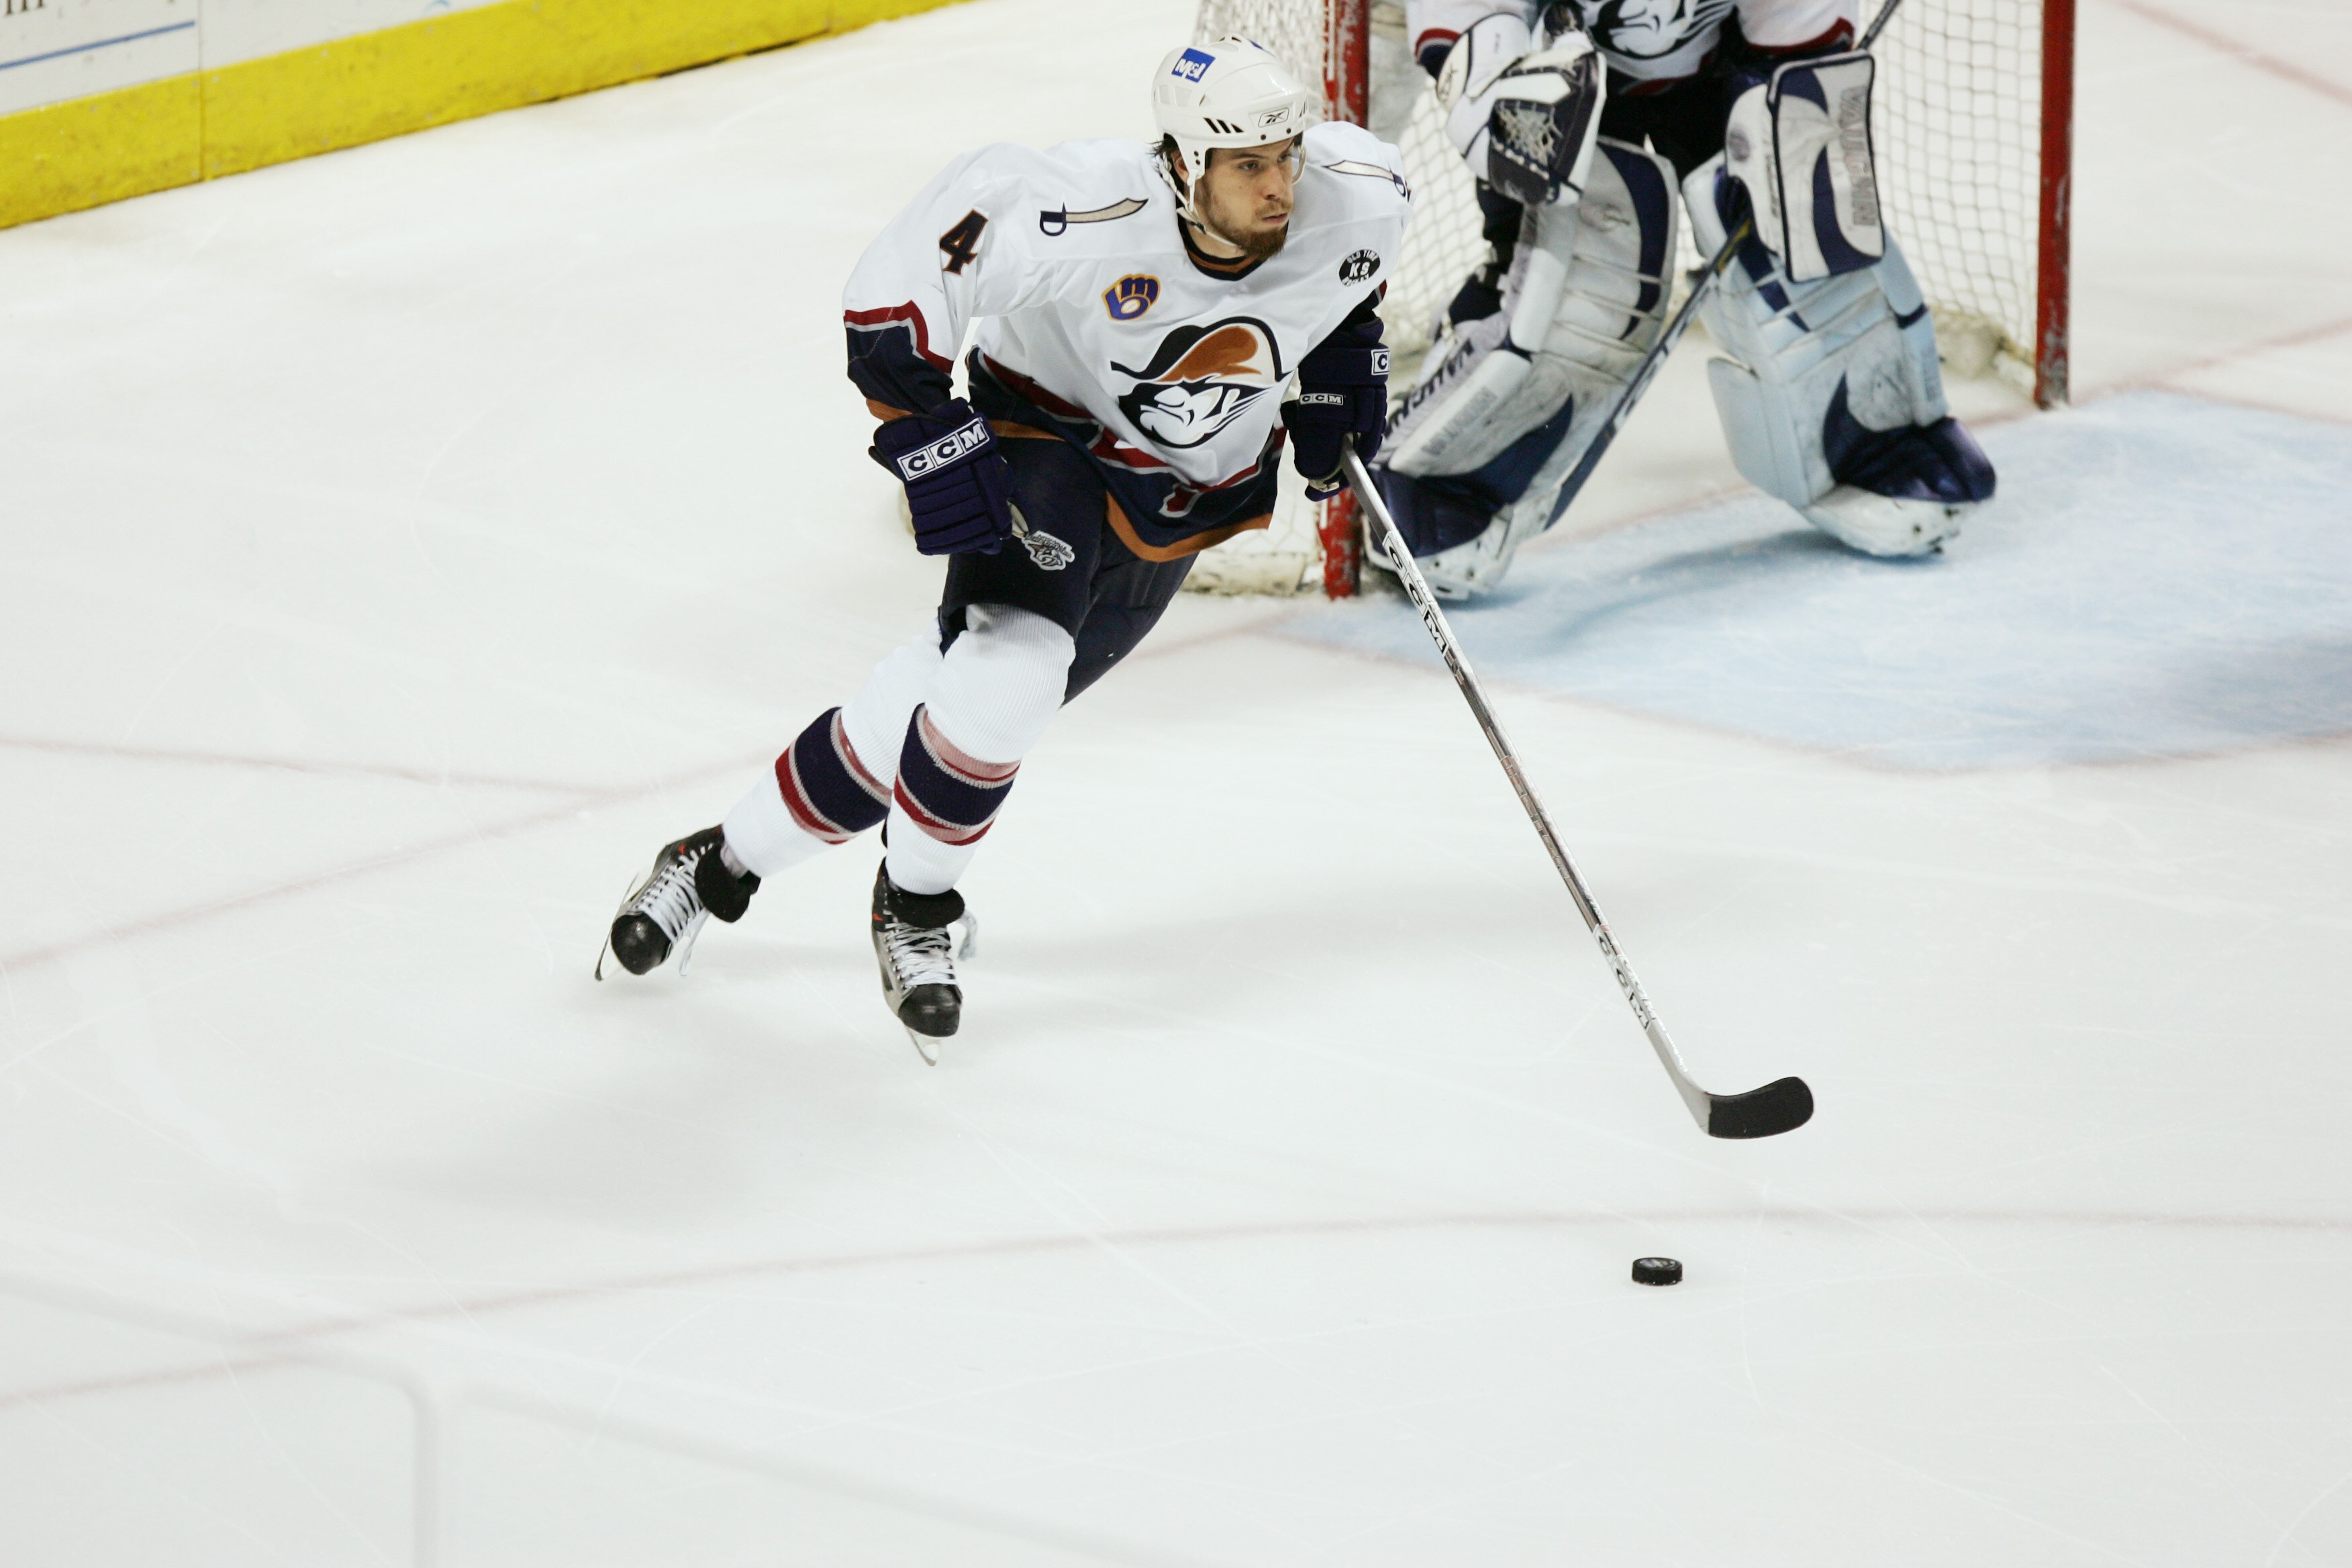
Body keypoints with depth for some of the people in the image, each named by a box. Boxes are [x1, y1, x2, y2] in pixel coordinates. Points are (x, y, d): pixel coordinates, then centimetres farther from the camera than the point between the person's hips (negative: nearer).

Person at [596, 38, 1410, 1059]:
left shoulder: (1360, 200, -21)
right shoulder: (1088, 218, -35)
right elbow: (901, 277, -25)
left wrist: (1344, 361, 0)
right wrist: (924, 431, -29)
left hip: (1182, 499, 4)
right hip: (1046, 429, -4)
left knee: (971, 694, 1)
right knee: (1004, 667, -27)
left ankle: (726, 868, 19)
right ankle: (913, 910, 1)